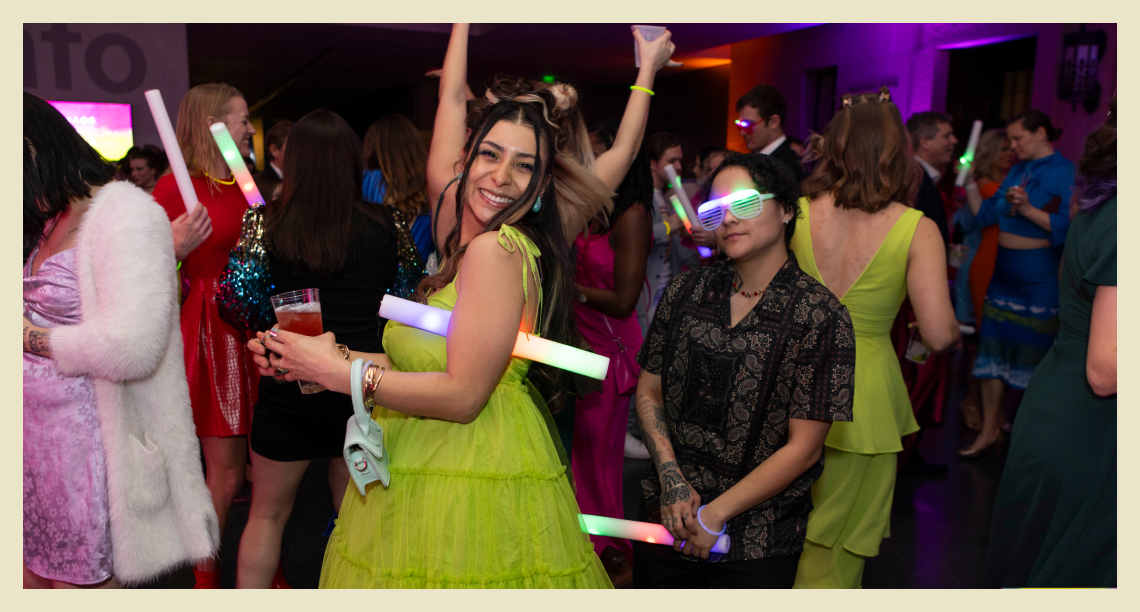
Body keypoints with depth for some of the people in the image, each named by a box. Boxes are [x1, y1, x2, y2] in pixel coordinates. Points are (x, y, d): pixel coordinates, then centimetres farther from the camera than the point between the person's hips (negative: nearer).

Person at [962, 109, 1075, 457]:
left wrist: (1028, 210, -25)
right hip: (1004, 273, 7)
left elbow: (1069, 227, -17)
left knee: (1034, 354, 2)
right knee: (993, 347, 7)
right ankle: (990, 430, 17)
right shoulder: (1017, 171, 13)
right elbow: (986, 215, 12)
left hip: (1040, 278, -7)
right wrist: (969, 184, 3)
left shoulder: (1065, 172, -9)